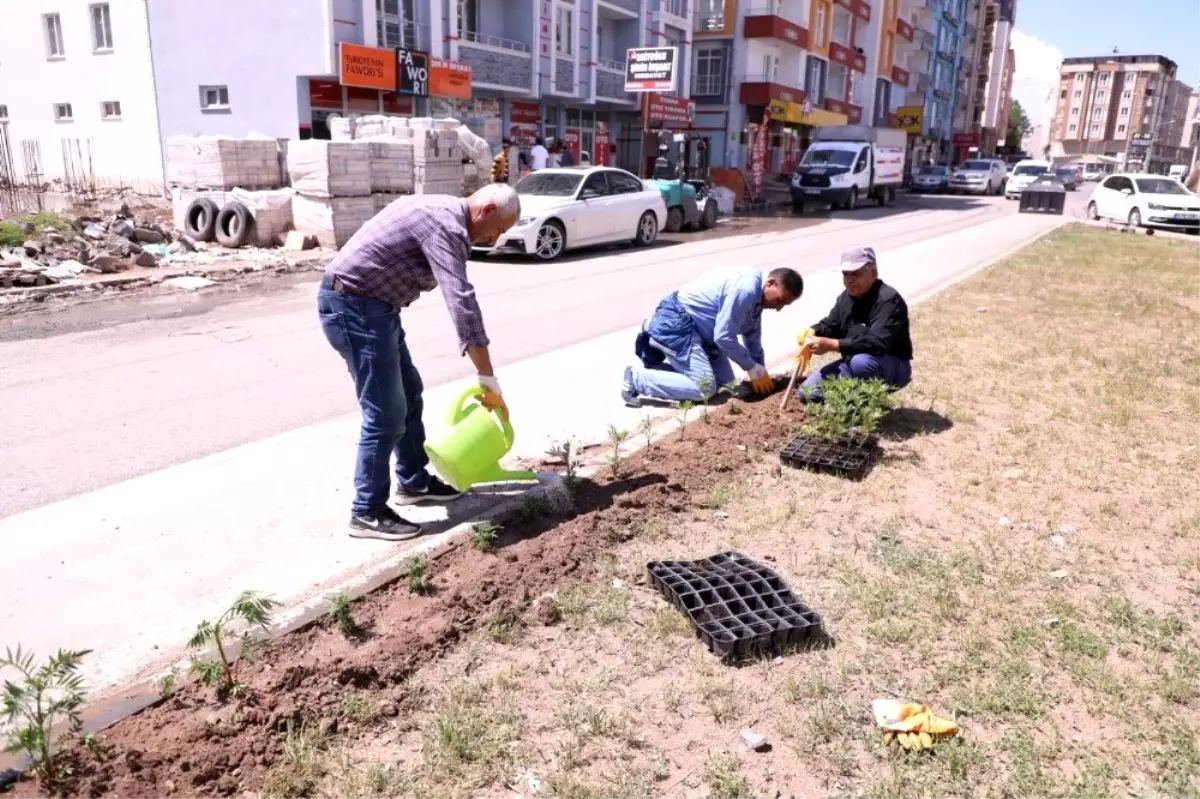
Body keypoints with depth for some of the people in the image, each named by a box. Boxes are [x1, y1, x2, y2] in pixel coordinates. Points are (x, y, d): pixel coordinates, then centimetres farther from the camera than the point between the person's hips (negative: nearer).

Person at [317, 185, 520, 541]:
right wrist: (488, 379, -27)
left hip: (369, 304, 11)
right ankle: (367, 512, 4)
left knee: (408, 393, 18)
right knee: (386, 414, -7)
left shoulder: (440, 210, 14)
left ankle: (414, 482, 30)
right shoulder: (446, 225, -19)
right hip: (354, 306, -11)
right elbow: (462, 302, -28)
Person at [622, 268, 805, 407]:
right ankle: (636, 379, -11)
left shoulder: (756, 293, 6)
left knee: (725, 380, 12)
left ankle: (659, 348, 17)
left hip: (693, 325, 11)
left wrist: (761, 373, 22)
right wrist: (753, 369, -11)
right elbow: (724, 337, -23)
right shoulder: (745, 290, -25)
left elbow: (752, 335, 20)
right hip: (675, 323, -11)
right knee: (705, 388, -19)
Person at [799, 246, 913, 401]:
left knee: (860, 362, -41)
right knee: (808, 392, -4)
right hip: (853, 363, 7)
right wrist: (811, 333, -16)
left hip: (892, 367, -7)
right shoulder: (847, 297, 3)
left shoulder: (889, 300, -24)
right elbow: (830, 325, 9)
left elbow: (876, 343, -36)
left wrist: (831, 345, -40)